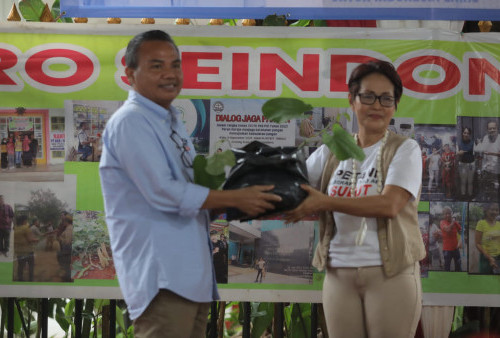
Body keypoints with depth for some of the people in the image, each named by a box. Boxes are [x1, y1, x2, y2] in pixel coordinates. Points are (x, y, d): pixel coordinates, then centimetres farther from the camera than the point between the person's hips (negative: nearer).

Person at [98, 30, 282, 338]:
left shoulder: (173, 121, 20)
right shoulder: (130, 122, -11)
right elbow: (162, 192, -18)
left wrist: (244, 206, 7)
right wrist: (235, 199, -12)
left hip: (192, 272, 10)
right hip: (162, 276, -10)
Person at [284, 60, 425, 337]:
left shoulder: (405, 149, -2)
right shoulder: (331, 152, 10)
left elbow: (389, 205, -16)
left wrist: (324, 202, -19)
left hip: (391, 272, -4)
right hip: (339, 273, 4)